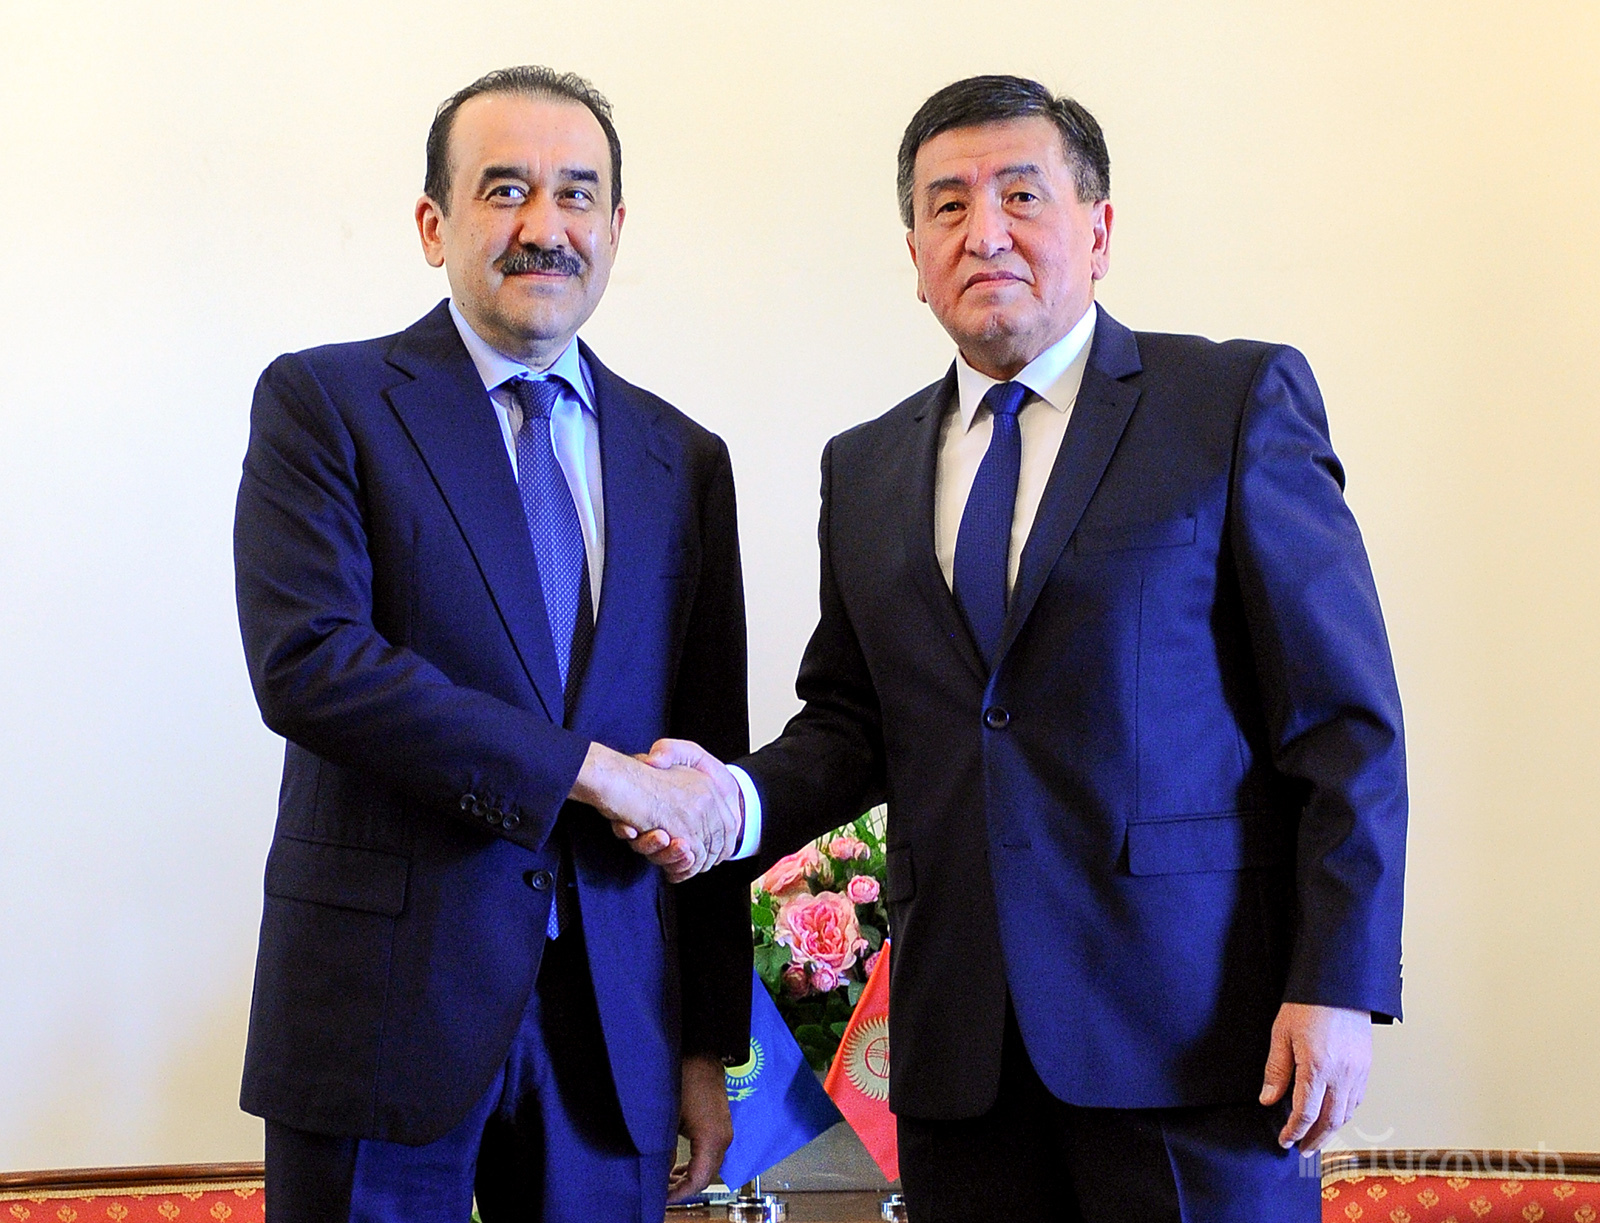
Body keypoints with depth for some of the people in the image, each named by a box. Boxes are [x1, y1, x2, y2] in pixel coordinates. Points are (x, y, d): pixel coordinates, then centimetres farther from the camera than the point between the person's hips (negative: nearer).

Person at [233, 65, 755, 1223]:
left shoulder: (683, 458, 11)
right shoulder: (323, 402, -1)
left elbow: (708, 785, 11)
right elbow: (305, 660, -16)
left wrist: (712, 1046, 10)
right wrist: (594, 770, -16)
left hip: (615, 1030, 4)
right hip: (384, 1011, -3)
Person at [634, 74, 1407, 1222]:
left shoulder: (1240, 400, 1)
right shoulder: (866, 468, 15)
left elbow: (1344, 719, -4)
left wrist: (1337, 985, -11)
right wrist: (741, 800, -4)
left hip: (1191, 1022, -4)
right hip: (961, 1039, 4)